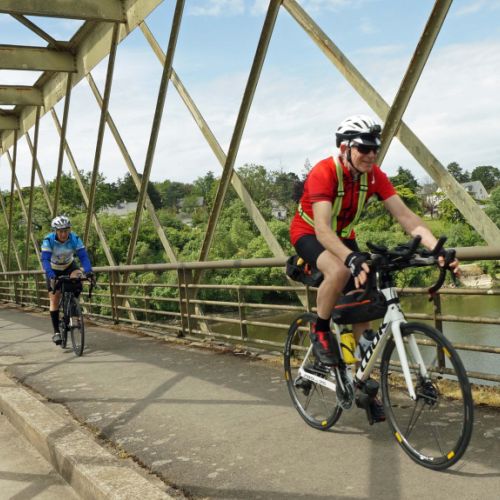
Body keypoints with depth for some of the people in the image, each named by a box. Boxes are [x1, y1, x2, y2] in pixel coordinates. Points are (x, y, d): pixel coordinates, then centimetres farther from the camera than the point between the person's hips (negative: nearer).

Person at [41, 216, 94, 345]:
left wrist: (88, 271, -49)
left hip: (69, 266, 1)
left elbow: (83, 256, -32)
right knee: (54, 299, -7)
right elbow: (45, 259, -36)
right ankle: (56, 332, 0)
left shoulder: (75, 239, -25)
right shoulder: (48, 240, -29)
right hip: (54, 270, -1)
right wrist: (51, 275, -52)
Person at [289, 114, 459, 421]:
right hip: (308, 235, -5)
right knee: (340, 271, -38)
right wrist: (353, 259, -59)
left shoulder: (374, 175, -15)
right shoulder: (323, 173, -31)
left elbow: (405, 215, -22)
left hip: (343, 237, 6)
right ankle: (320, 332, -10)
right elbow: (322, 228, -42)